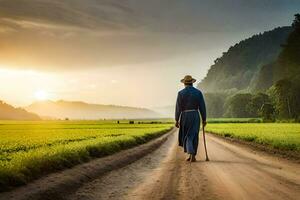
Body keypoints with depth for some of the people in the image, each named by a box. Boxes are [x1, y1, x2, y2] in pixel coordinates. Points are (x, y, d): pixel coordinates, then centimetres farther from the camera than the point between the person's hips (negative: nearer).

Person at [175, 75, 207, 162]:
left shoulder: (181, 93, -5)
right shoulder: (198, 92, 0)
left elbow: (178, 108, -7)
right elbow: (202, 107, -1)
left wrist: (177, 120, -1)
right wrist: (204, 119, 6)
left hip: (185, 117, -1)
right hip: (195, 116, 2)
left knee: (186, 137, 9)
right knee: (193, 137, 12)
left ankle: (191, 154, -9)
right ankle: (192, 156, 12)